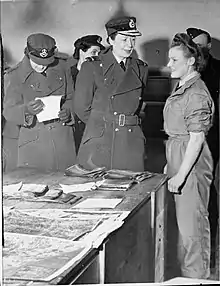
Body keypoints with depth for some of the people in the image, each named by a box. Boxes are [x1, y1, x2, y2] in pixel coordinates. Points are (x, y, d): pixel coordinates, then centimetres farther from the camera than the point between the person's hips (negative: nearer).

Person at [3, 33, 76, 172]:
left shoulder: (61, 67, 5)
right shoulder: (14, 76, -4)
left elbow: (70, 98, 15)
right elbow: (8, 112, -7)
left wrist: (68, 112, -7)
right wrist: (26, 110, -28)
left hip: (63, 139, 3)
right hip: (33, 143, -3)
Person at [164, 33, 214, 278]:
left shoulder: (196, 94, -19)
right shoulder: (181, 87, 11)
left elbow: (196, 139, -21)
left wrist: (180, 175, -22)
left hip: (191, 161, -10)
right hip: (177, 155, 10)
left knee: (191, 222, -1)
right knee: (183, 219, 19)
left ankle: (196, 276, 12)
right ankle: (184, 270, 32)